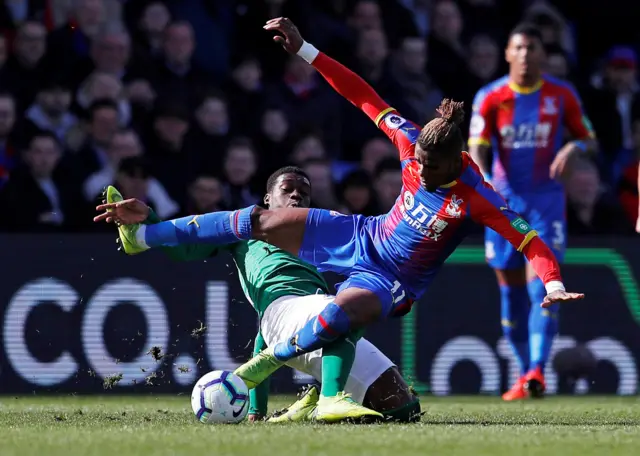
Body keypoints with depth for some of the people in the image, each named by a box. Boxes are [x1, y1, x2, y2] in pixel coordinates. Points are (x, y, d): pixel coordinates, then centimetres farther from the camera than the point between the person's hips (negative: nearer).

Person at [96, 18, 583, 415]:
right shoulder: (413, 143, -15)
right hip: (365, 236, 5)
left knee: (345, 312, -38)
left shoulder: (475, 196, -28)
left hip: (393, 281, -5)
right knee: (261, 222, 0)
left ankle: (269, 360, -9)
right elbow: (364, 96, -9)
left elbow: (528, 238, -30)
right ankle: (142, 235, 13)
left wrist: (554, 283, -47)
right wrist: (305, 50, -11)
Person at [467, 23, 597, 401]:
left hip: (547, 199, -2)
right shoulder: (490, 98, -1)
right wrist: (484, 181, -28)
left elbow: (590, 139, 8)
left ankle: (537, 371, -23)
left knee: (541, 285, -16)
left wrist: (575, 148, -16)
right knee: (512, 291, 5)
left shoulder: (562, 95, 0)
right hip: (504, 200, 2)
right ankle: (524, 371, 17)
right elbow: (477, 150, -7)